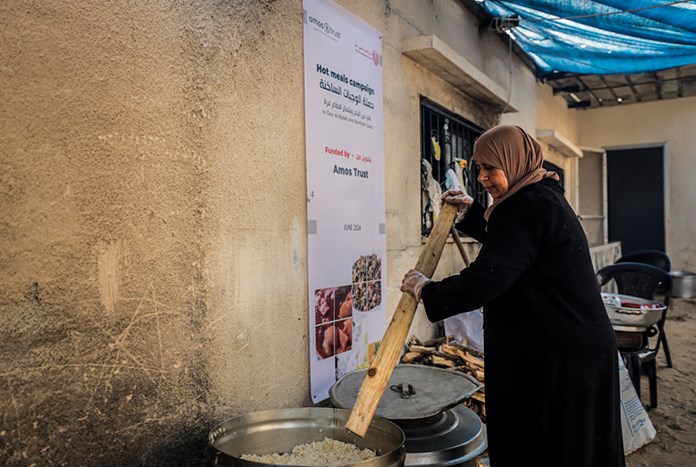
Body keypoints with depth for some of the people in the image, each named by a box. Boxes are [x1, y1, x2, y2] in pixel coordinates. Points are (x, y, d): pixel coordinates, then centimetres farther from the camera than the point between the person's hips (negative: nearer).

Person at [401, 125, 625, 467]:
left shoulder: (528, 205, -20)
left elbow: (488, 277, -27)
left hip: (560, 357, -11)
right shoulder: (542, 198, 13)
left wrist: (427, 290, -14)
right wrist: (471, 211, 21)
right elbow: (504, 241, 31)